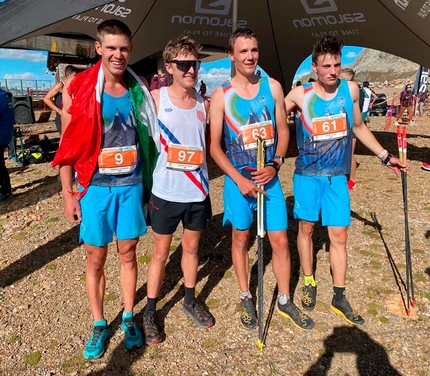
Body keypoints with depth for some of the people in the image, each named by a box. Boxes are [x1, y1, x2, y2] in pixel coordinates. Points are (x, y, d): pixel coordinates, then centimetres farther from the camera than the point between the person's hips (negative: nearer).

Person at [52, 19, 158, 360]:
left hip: (131, 186, 2)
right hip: (94, 188, -1)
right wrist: (68, 193, -5)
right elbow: (68, 145, -3)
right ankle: (99, 324, 30)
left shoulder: (139, 91, 2)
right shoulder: (78, 87, -6)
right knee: (96, 259, 11)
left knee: (128, 254, 13)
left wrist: (150, 184, 7)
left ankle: (129, 317, 31)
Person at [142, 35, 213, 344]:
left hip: (198, 191, 3)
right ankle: (150, 311, 26)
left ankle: (190, 301, 37)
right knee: (161, 253, 9)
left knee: (191, 247, 18)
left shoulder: (204, 103, 2)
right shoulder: (156, 99, -7)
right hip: (165, 191, -3)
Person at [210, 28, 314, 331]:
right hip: (238, 179, -2)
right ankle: (246, 297, 33)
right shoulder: (221, 96, -6)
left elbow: (283, 131, 6)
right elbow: (215, 147, -6)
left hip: (270, 177, 2)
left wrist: (275, 164, -11)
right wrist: (239, 179, -15)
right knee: (241, 238, 12)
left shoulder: (273, 87, 1)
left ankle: (285, 300, 28)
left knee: (281, 241, 7)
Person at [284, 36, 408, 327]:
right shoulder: (299, 95, -10)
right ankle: (309, 284, 30)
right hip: (307, 175, -2)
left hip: (337, 177, 2)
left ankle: (340, 298, 18)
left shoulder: (351, 90, -1)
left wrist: (386, 156, 15)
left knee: (339, 236, 4)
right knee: (306, 228, 10)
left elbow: (359, 127, 12)